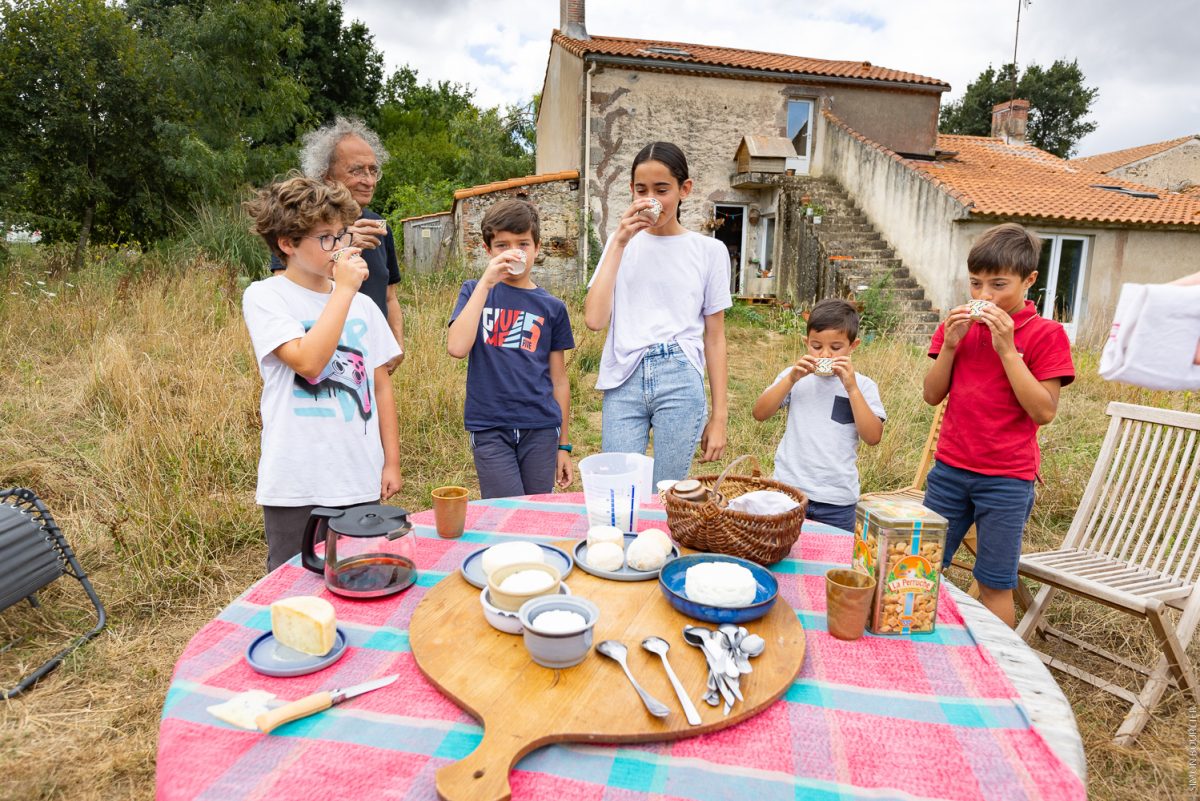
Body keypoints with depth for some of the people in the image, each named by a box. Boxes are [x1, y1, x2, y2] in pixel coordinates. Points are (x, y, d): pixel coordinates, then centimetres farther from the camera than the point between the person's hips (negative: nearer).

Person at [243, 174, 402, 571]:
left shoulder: (362, 304, 7)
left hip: (362, 482, 4)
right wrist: (343, 289, -17)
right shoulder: (264, 297, -6)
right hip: (296, 487, -4)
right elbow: (307, 361, -23)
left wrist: (391, 462, 9)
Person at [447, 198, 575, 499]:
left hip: (541, 428, 2)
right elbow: (457, 348, -15)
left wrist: (564, 445, 10)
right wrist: (486, 282, -16)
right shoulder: (475, 291, 4)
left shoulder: (552, 307, 7)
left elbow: (559, 380, 9)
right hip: (490, 428, -2)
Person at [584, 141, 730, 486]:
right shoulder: (621, 243, 9)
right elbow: (594, 319, -6)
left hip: (680, 382, -1)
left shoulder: (709, 250, 5)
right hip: (624, 381, 1)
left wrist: (719, 417, 5)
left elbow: (714, 337, 7)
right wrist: (619, 242, -6)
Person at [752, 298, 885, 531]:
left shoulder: (862, 385, 2)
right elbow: (760, 414, -4)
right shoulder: (795, 376, 5)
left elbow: (873, 437, -9)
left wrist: (851, 388, -15)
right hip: (788, 489, 1)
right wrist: (791, 379, -13)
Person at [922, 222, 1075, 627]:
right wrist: (950, 344, -11)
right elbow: (932, 395, 3)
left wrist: (1006, 349, -19)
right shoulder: (958, 325, 5)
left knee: (995, 586, 5)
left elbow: (1044, 412, -14)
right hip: (950, 468, 4)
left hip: (1007, 479, -4)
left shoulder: (1046, 334, -6)